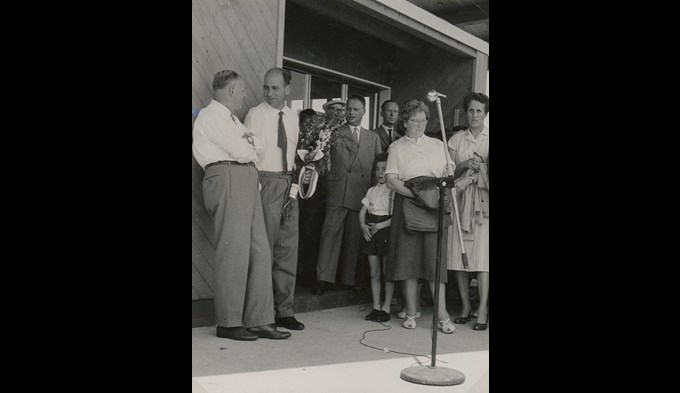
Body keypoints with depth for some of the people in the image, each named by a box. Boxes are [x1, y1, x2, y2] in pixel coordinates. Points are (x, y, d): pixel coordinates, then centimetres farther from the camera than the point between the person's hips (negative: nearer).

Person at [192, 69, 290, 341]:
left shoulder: (230, 118, 28)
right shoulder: (211, 116, -3)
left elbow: (260, 145, 19)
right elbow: (241, 151, -11)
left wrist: (248, 141, -1)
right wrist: (249, 145, 10)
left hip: (247, 180, 10)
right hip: (228, 178, -10)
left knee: (259, 250, 4)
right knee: (233, 252, -9)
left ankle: (259, 320, 7)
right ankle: (228, 323, -1)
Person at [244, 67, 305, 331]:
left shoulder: (292, 117, 13)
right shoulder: (255, 114, -3)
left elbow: (293, 152, 14)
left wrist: (293, 185, 3)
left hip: (288, 183, 6)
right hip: (264, 182, -5)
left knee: (288, 246, 7)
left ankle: (284, 310, 17)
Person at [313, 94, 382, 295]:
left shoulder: (373, 138, 19)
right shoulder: (334, 133, 10)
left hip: (362, 194, 3)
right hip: (338, 191, -3)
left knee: (354, 237, 5)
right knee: (331, 232, -8)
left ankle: (349, 279, 13)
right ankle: (323, 278, -7)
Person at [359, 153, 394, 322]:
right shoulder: (372, 190, 15)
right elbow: (362, 212, 14)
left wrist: (379, 226, -16)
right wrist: (363, 226, -4)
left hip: (387, 230, -5)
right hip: (370, 232, 5)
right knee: (374, 273, 8)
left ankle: (386, 308, 5)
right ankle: (376, 307, 15)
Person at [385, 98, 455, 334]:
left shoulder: (438, 145, 19)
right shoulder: (396, 147, 10)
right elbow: (391, 180, -2)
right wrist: (416, 193, -15)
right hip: (406, 205, -1)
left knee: (436, 258, -5)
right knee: (408, 258, -2)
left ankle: (442, 316, -4)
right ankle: (411, 313, 7)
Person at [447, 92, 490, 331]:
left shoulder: (488, 138, 6)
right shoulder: (456, 139, 12)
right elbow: (449, 172, 8)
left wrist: (479, 169, -14)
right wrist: (465, 165, -8)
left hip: (483, 200, -2)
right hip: (460, 199, 2)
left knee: (481, 255, -9)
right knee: (459, 256, 0)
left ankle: (482, 311, -6)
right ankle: (466, 307, 11)